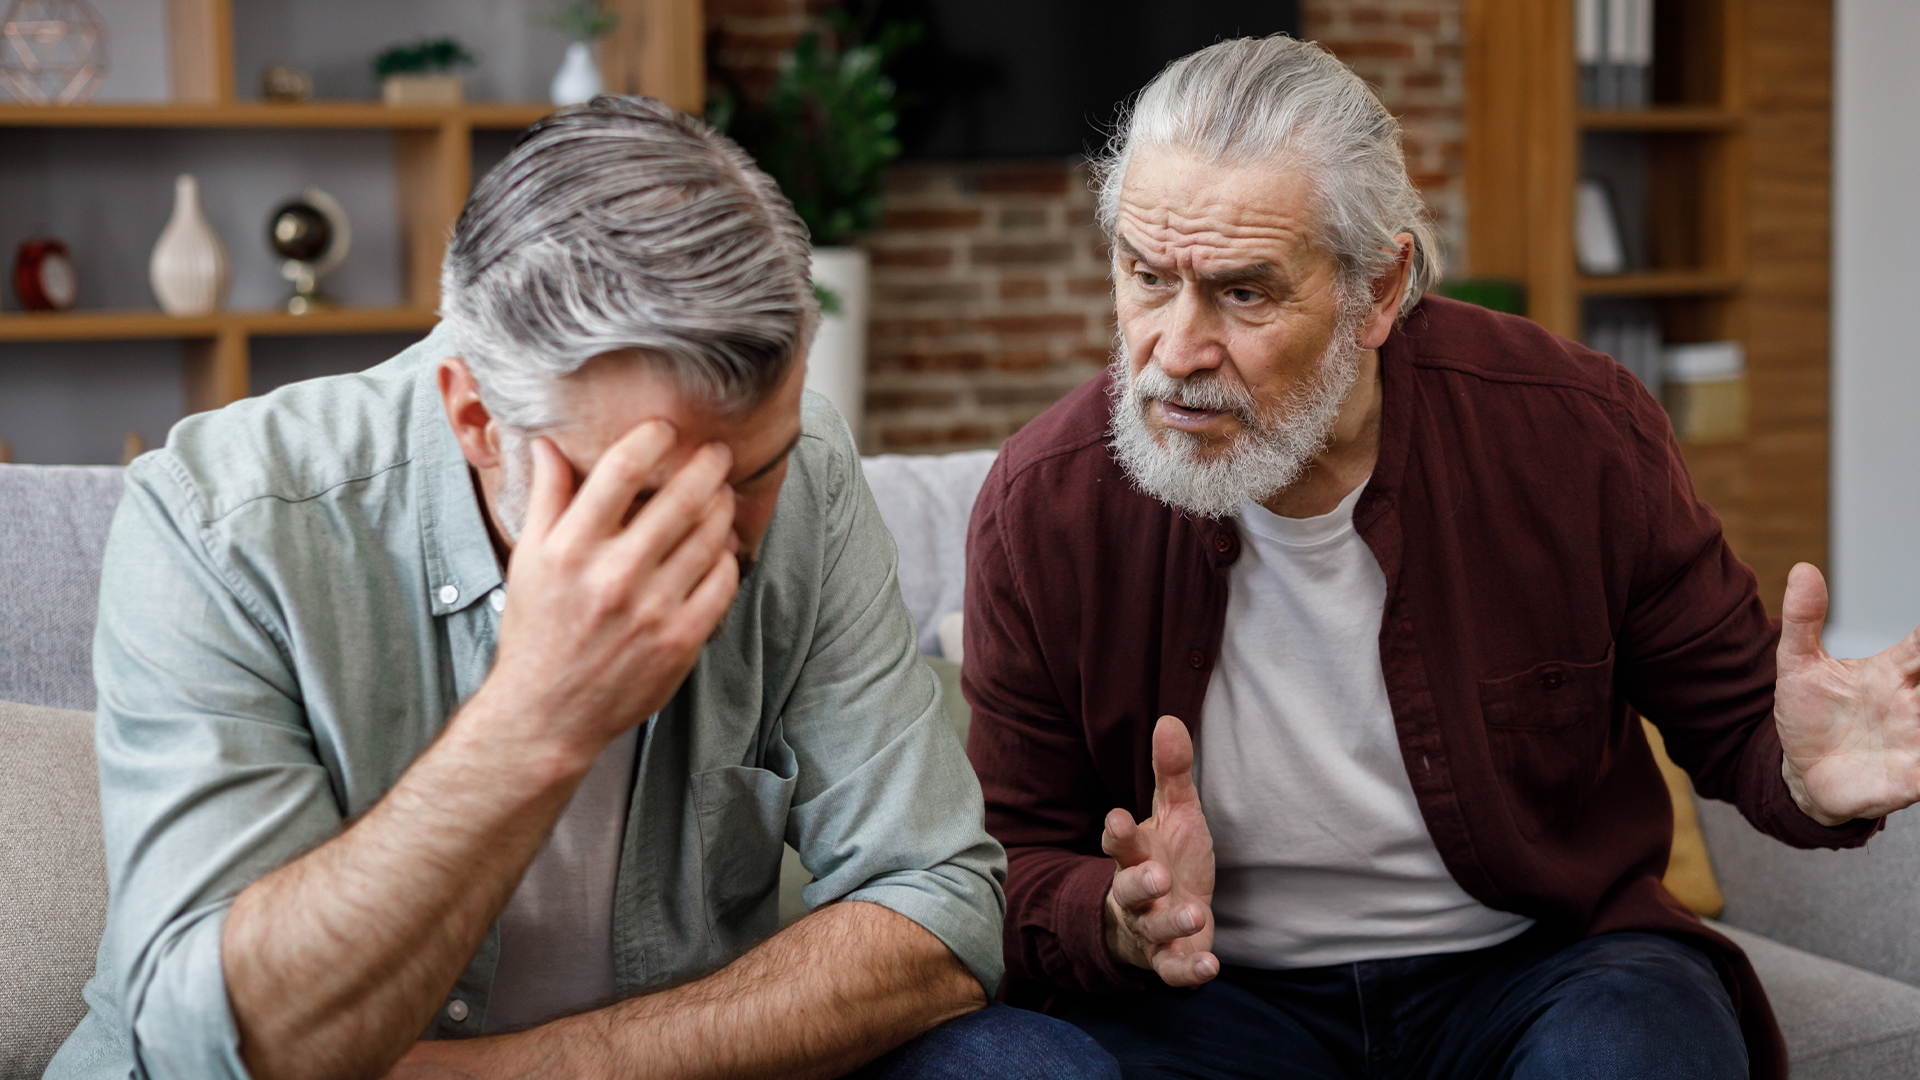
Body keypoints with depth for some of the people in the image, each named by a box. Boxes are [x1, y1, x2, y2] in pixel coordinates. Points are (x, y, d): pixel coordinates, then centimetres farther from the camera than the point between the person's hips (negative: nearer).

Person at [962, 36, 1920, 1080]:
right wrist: (1123, 920, -26)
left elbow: (1732, 715, 2)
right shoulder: (1042, 507, -12)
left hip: (1541, 964, 1)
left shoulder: (1574, 432, -12)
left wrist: (1805, 778, -23)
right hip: (1224, 987, 0)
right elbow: (1016, 868, -2)